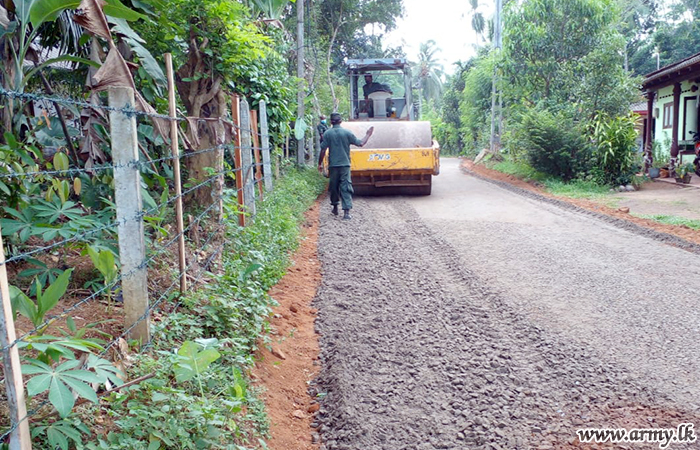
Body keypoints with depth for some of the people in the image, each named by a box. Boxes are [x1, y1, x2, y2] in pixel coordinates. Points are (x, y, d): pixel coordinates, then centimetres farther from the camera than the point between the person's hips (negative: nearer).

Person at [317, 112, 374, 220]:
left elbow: (323, 150, -3)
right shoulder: (347, 133, -2)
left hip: (333, 165, 1)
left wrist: (320, 164, 7)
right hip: (345, 164, -1)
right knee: (346, 187, -2)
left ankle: (335, 208, 30)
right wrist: (368, 134, 17)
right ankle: (346, 211, -11)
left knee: (334, 187, 16)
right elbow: (360, 144, 1)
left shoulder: (327, 134, -2)